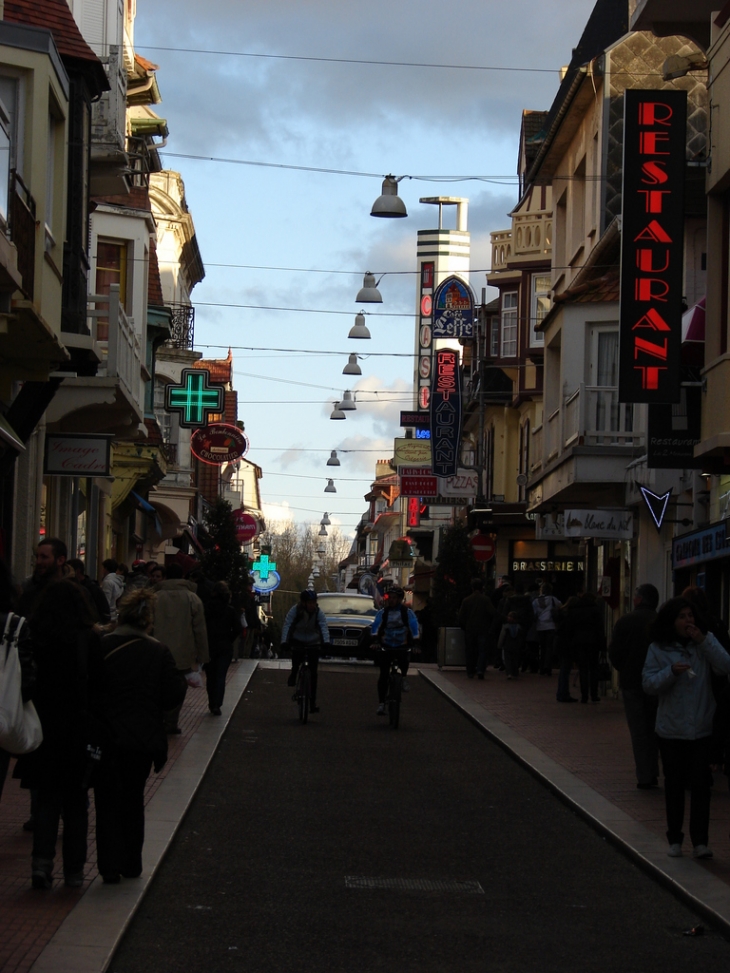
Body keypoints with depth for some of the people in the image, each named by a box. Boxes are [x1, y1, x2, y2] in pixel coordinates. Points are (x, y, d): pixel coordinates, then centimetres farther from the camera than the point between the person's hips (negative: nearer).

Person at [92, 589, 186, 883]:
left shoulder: (101, 647, -9)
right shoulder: (159, 653, -6)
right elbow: (173, 696, -5)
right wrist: (181, 679, 14)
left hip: (108, 738, -2)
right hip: (144, 740, 2)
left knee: (108, 802, 9)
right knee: (133, 799, 18)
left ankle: (110, 865, 0)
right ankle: (131, 864, 23)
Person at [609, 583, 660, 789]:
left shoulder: (625, 622, -8)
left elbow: (614, 653, -5)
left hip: (632, 682, -2)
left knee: (638, 731, 2)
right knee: (653, 729, 14)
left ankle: (644, 776, -2)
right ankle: (653, 773, 13)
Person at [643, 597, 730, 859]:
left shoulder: (704, 644, 2)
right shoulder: (658, 649, -1)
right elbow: (648, 683, -6)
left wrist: (703, 640, -17)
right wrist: (672, 671, -22)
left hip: (701, 727, 0)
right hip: (671, 729, 0)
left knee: (700, 784, -1)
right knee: (674, 784, 9)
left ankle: (700, 841, 3)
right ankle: (675, 839, 18)